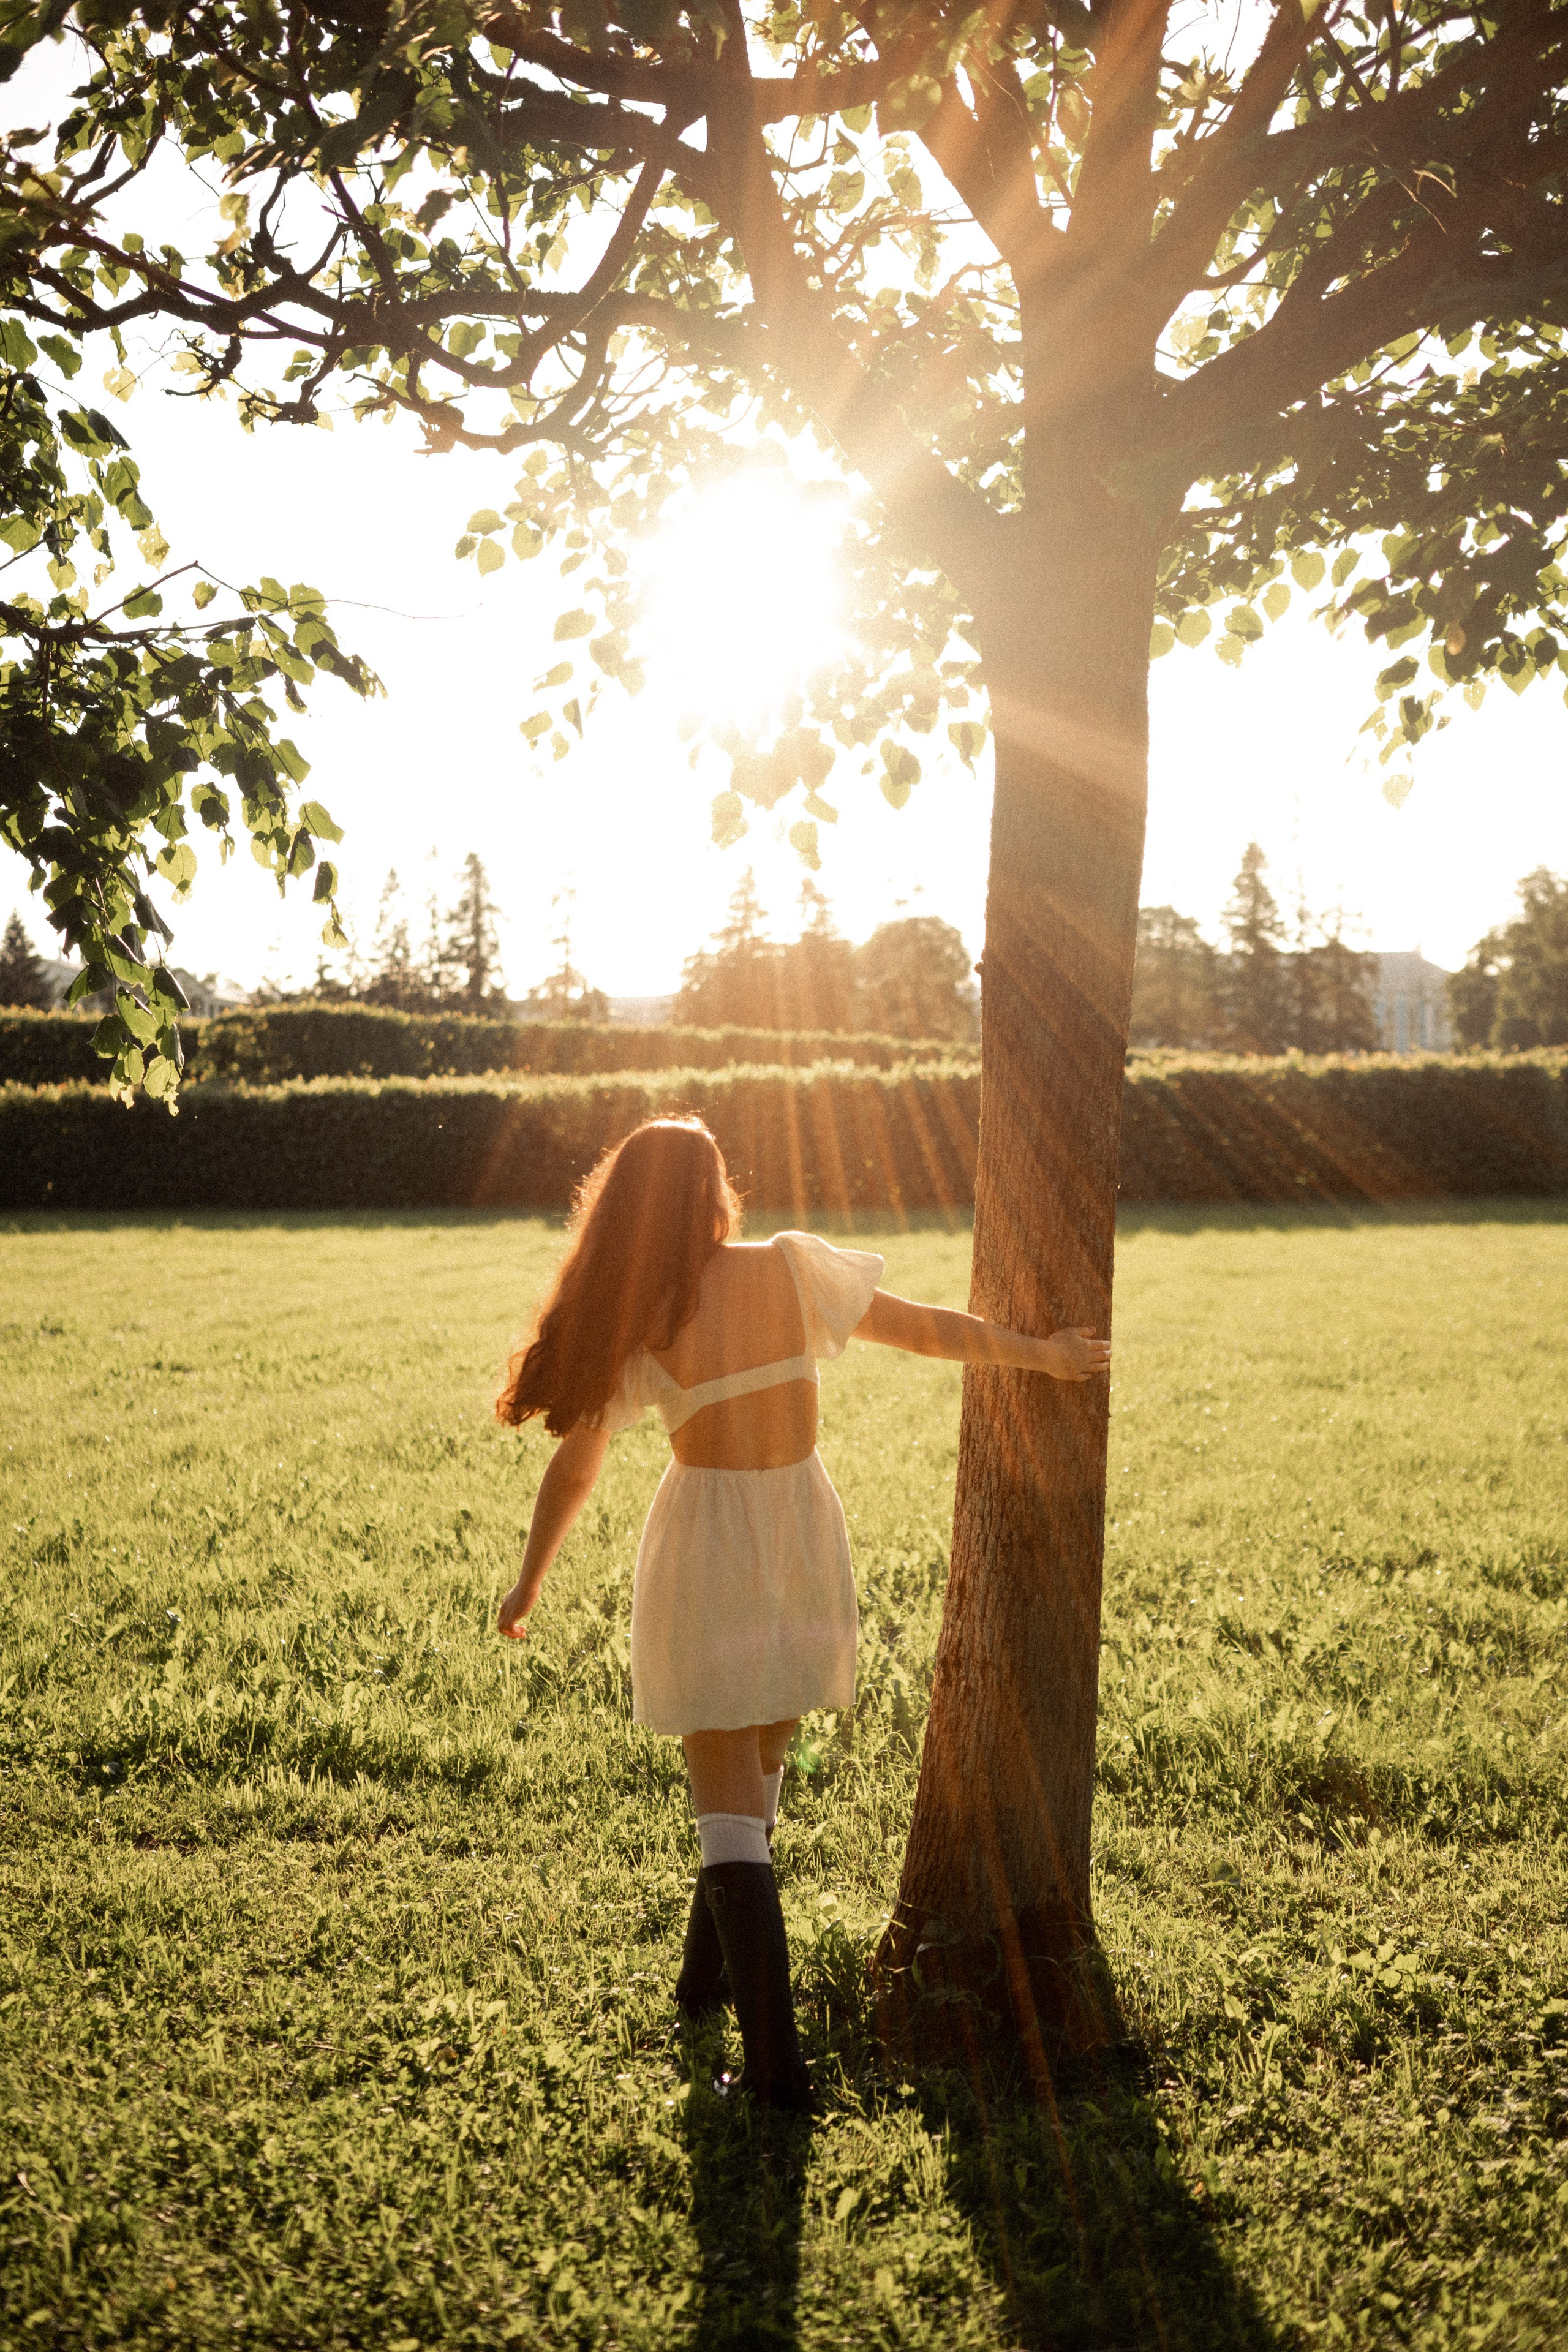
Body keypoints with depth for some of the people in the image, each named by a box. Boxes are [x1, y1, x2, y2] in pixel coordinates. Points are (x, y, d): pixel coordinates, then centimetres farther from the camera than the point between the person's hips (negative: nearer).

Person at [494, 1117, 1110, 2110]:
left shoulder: (634, 1322, -9)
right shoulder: (793, 1267, -6)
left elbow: (574, 1470, -3)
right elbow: (921, 1327, 1)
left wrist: (530, 1584, 10)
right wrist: (1039, 1353, 14)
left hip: (708, 1538, -3)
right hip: (806, 1531, 3)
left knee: (728, 1801, 0)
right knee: (761, 1768, 22)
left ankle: (778, 2057, -7)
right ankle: (708, 1975, 38)